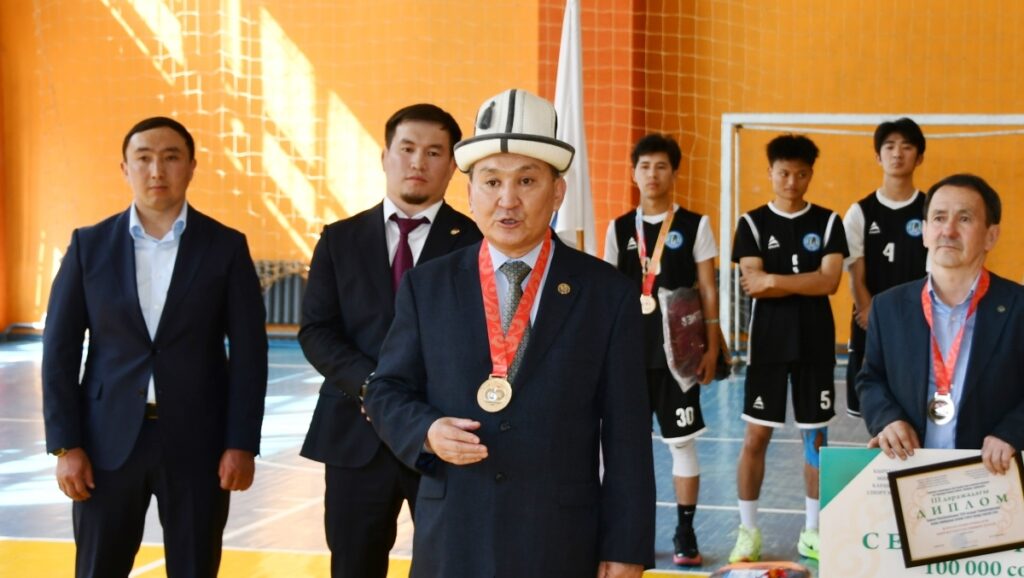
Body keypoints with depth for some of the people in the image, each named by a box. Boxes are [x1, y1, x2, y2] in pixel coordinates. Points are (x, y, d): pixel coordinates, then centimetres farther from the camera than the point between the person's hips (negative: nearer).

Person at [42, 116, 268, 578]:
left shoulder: (226, 247, 1)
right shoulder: (89, 245, 3)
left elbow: (249, 353, -1)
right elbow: (60, 350, 2)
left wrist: (242, 444, -7)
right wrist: (64, 444, -5)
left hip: (197, 441, -1)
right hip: (108, 441, 1)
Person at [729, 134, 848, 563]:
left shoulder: (828, 222, 2)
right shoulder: (753, 223, 0)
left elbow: (830, 281, -11)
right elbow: (752, 284, -11)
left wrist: (774, 280, -15)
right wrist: (806, 282, -16)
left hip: (816, 343, 1)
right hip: (768, 343, -1)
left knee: (816, 435, 7)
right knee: (756, 435, 1)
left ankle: (812, 531, 18)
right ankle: (748, 530, 12)